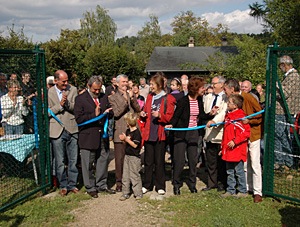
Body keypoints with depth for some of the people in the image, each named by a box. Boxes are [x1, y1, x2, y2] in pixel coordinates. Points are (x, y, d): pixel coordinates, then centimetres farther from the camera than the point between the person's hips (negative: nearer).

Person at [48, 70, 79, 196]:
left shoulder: (73, 90, 4)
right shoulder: (48, 93, 0)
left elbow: (76, 108, -1)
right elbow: (47, 112, -3)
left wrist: (67, 103, -18)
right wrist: (60, 105, -15)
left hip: (72, 129, 1)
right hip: (57, 131, -1)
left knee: (73, 160, 8)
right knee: (60, 161, 6)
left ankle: (72, 184, 22)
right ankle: (63, 186, 20)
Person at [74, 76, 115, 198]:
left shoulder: (104, 97, 10)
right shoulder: (80, 99, -6)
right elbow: (79, 119, -14)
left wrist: (107, 113, -4)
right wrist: (94, 115, -21)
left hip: (103, 136, 5)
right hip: (88, 137, -5)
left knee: (103, 161, 14)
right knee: (88, 164, 5)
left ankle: (102, 185, 29)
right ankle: (90, 188, 20)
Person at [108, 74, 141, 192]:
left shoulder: (132, 95, 14)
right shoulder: (112, 97, 1)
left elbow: (138, 110, 4)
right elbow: (116, 113, -11)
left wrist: (132, 99, -10)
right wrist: (125, 100, -15)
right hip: (120, 133, -3)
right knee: (120, 159, 3)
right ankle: (119, 182, 14)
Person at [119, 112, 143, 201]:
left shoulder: (136, 132, -16)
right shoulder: (128, 131, 11)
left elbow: (135, 145, -20)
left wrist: (126, 139, -19)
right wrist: (123, 139, -1)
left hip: (134, 157, -8)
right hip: (127, 155, 8)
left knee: (134, 175, -1)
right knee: (125, 175, 10)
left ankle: (138, 193, 11)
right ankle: (126, 193, 18)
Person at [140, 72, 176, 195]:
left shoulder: (168, 98, -3)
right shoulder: (149, 97, 13)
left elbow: (170, 117, -5)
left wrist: (160, 115, -22)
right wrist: (143, 114, 0)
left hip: (160, 134, -4)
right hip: (148, 133, 4)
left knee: (159, 161, 3)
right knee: (148, 161, 7)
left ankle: (160, 186, 14)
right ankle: (147, 185, 17)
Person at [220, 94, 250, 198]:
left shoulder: (241, 116, -13)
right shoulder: (228, 115, 13)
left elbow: (246, 132, -17)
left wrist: (235, 141, -21)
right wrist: (223, 146, 21)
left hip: (238, 150, -8)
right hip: (228, 150, 8)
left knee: (239, 171, 1)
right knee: (230, 172, 14)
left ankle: (243, 191, 15)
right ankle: (230, 190, 24)